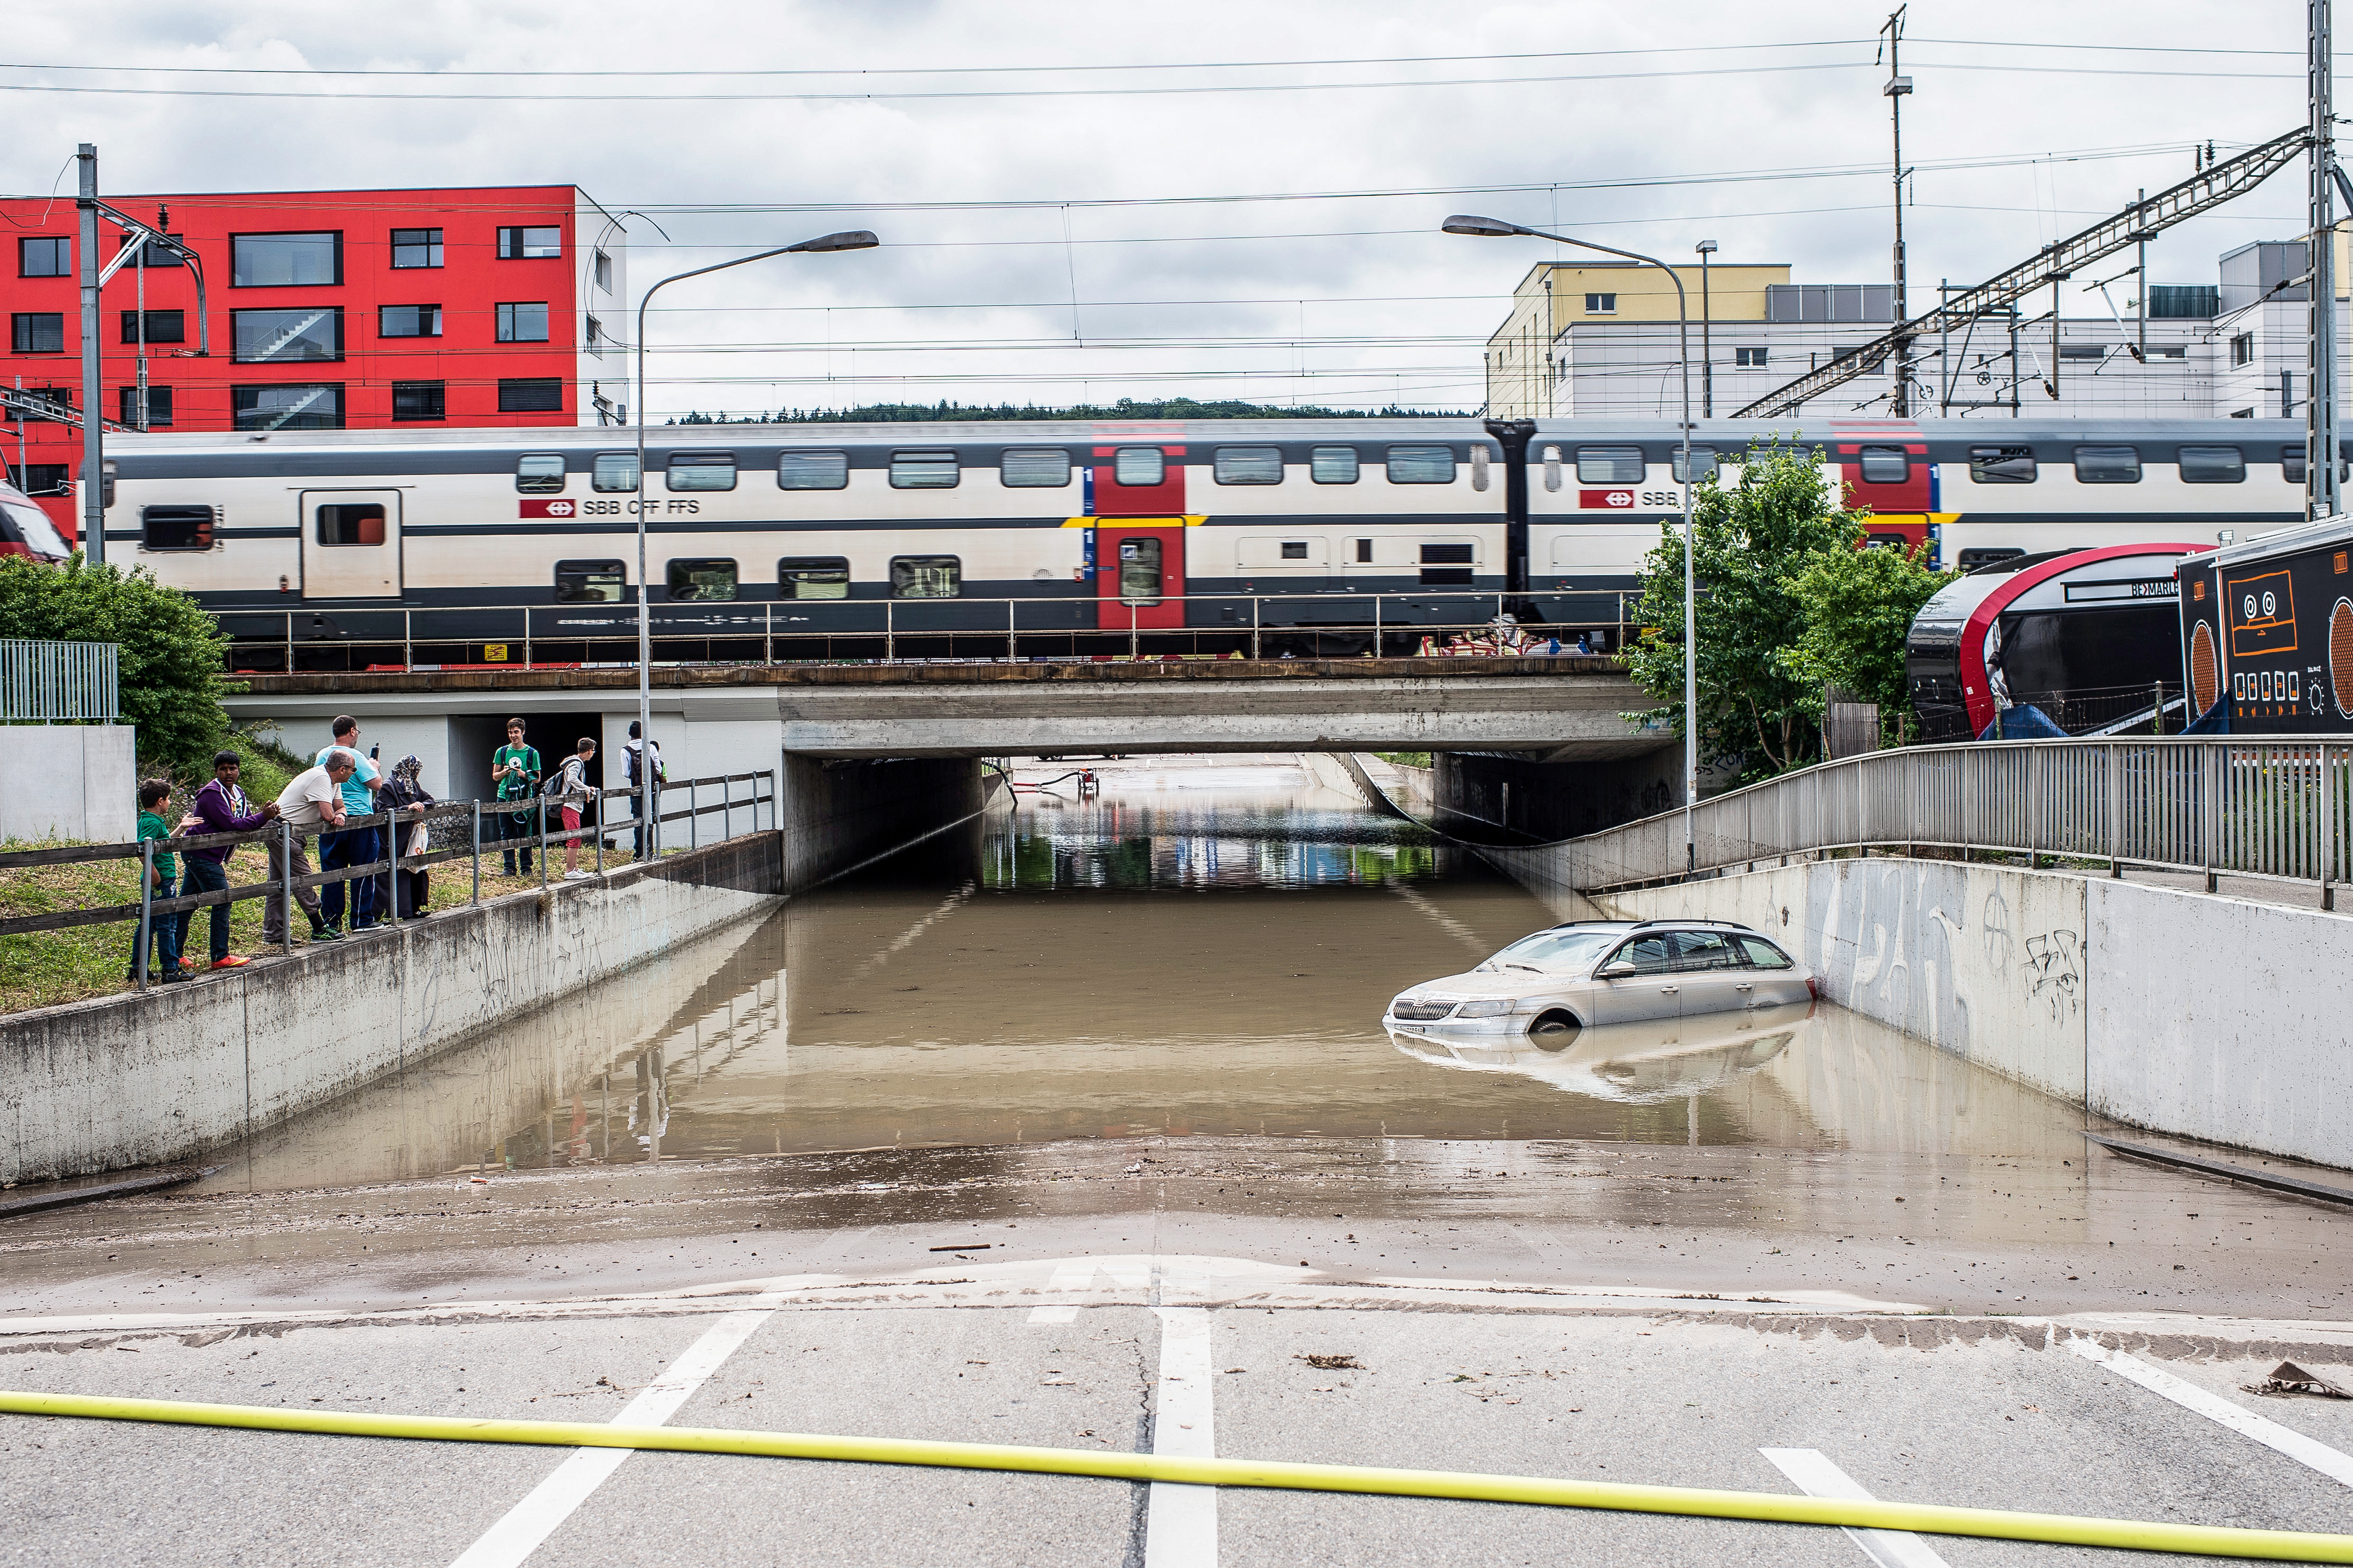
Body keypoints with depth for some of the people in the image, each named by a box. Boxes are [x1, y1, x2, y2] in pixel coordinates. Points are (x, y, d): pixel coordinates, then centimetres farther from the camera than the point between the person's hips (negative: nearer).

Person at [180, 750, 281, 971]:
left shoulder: (238, 794, 13)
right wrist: (263, 817, -21)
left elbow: (247, 823, 8)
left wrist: (264, 816, -11)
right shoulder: (212, 793, -17)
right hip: (202, 855, -9)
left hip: (200, 857, 9)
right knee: (222, 902, -9)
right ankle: (221, 957, -5)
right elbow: (231, 825, -24)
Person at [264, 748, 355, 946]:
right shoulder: (320, 778, -22)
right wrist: (334, 817, -3)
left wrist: (339, 816, -10)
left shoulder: (333, 781, 11)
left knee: (279, 885, 11)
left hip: (285, 835, 11)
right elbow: (327, 815, -27)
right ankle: (319, 930, -4)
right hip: (283, 832, -11)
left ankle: (273, 935, 13)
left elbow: (340, 807, 14)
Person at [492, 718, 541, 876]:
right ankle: (509, 866, 8)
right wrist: (504, 773, -8)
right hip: (505, 797, 2)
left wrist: (525, 775, -14)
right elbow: (495, 776, 13)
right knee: (507, 835, 2)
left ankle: (527, 867, 7)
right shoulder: (502, 752, 9)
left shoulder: (532, 754, 3)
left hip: (525, 799, -2)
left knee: (525, 835, 0)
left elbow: (537, 779, 5)